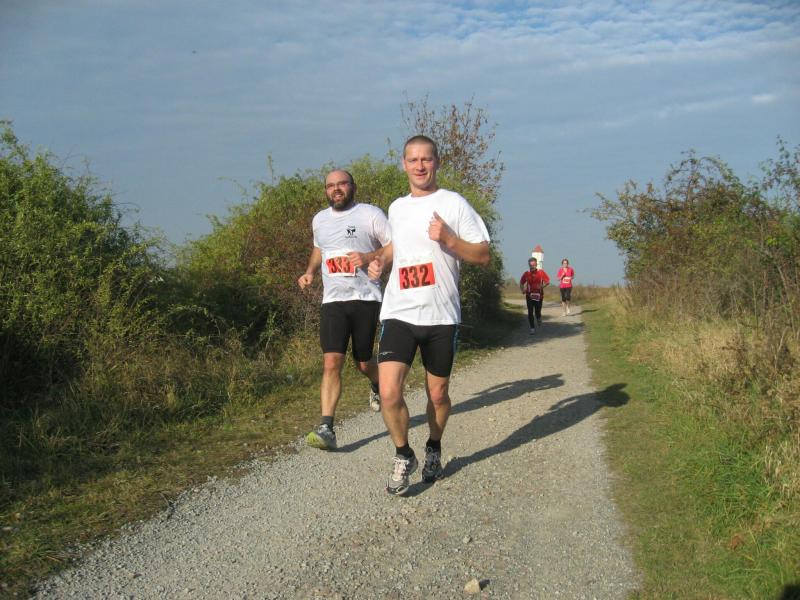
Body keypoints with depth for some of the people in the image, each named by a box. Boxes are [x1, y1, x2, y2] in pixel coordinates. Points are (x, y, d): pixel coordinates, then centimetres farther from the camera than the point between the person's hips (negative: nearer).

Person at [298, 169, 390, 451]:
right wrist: (309, 271, 15)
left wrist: (369, 257, -20)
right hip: (332, 301, 3)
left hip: (365, 298, -3)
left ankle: (378, 386, 45)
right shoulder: (319, 219, 14)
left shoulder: (371, 214, -3)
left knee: (364, 363, 9)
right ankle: (326, 429, -14)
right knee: (331, 363, -11)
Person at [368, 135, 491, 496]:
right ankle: (403, 456, 11)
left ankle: (434, 450, 38)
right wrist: (381, 260, 10)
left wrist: (449, 239, -19)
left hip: (441, 316, -2)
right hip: (399, 313, 2)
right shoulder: (396, 208, 12)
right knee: (389, 393, -12)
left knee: (438, 394, 10)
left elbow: (483, 256, -3)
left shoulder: (454, 204, -2)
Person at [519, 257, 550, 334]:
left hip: (539, 295, -1)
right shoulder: (526, 274, 0)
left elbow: (548, 281, -1)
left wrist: (542, 286, -19)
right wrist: (522, 290, -9)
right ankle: (532, 329, 8)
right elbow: (521, 283, 10)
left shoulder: (541, 272, -3)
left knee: (537, 312, 2)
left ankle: (539, 318, 39)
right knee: (530, 313, -2)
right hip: (529, 295, 1)